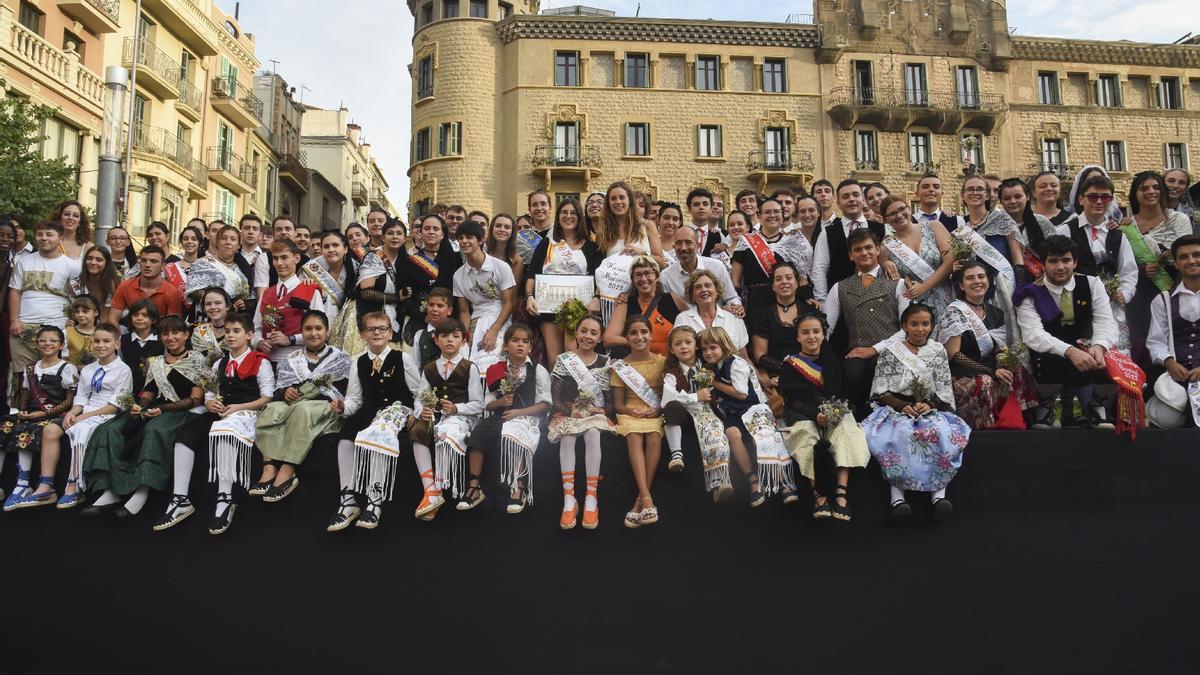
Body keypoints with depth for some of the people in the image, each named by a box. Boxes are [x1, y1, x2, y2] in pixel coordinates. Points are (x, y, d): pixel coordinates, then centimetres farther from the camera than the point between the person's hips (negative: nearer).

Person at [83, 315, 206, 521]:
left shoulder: (196, 359, 6)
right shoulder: (155, 362, 24)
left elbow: (196, 399, -4)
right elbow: (148, 395, 18)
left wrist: (162, 409, -15)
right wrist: (138, 406, -6)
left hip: (185, 412, -6)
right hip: (156, 410, 6)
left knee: (154, 429, -37)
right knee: (111, 429, -20)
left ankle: (141, 494, -42)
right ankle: (110, 492, -29)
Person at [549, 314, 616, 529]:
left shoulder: (605, 363, 9)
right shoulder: (563, 360, 5)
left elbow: (610, 398, 7)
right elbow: (555, 397, -2)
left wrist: (603, 411, -14)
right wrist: (572, 411, -17)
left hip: (595, 414, 1)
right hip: (567, 414, 0)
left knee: (593, 433, -35)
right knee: (567, 436, -35)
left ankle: (591, 499, -35)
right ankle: (569, 499, -36)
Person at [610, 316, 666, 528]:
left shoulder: (662, 362, 7)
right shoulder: (620, 366, 7)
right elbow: (618, 404, 6)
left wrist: (659, 409, -12)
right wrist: (631, 410, -14)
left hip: (656, 413, 0)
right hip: (630, 413, 0)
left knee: (654, 437, -32)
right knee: (634, 438, -33)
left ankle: (640, 501, -29)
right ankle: (647, 498, -42)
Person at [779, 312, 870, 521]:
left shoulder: (833, 360, 19)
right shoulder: (789, 366, 9)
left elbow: (841, 392, 12)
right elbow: (793, 400, -3)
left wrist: (837, 410, -11)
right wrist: (816, 415, -21)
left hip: (835, 414, 2)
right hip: (803, 417, -2)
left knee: (846, 432, -32)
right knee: (808, 435, -36)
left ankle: (841, 492, -42)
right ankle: (818, 494, -38)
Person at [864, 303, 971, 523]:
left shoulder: (938, 351, 14)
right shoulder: (890, 353, 9)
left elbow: (944, 390, 10)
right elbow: (881, 392, 4)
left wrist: (930, 404, -10)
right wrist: (902, 406, -13)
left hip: (932, 409, 2)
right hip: (897, 409, -1)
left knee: (941, 432, -32)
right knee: (899, 433, -35)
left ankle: (939, 494, -38)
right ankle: (897, 496, -41)